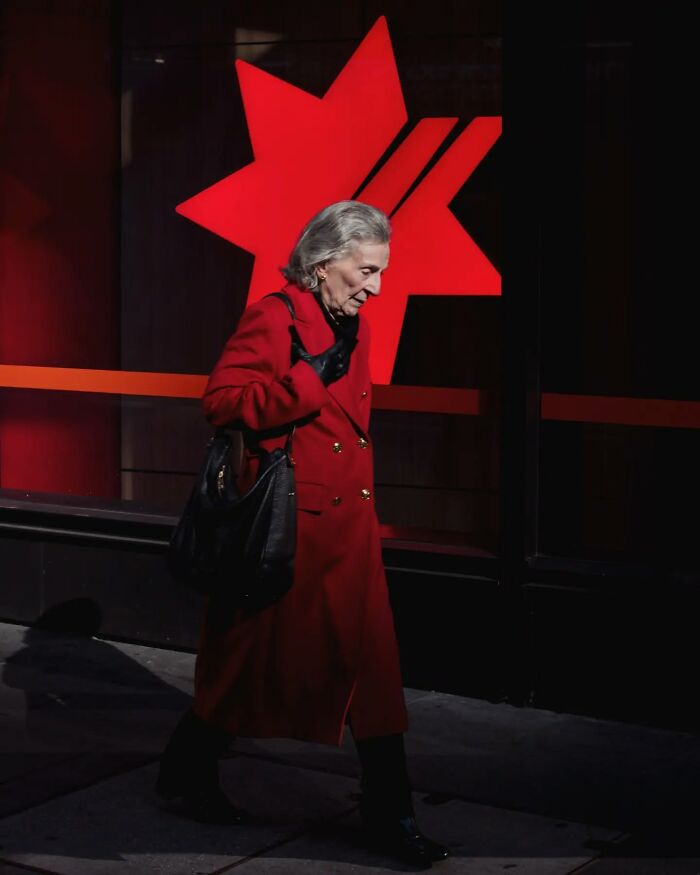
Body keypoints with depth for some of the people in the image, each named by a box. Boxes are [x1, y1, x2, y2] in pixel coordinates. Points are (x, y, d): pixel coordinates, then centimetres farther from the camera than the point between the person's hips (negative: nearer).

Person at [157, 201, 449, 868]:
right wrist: (310, 378, -24)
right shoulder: (274, 319, -12)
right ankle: (188, 772, 29)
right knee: (255, 658, 6)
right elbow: (222, 400, -20)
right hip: (285, 529, -7)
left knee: (373, 665, 3)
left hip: (348, 528, 8)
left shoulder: (353, 330, 14)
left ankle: (389, 814, 10)